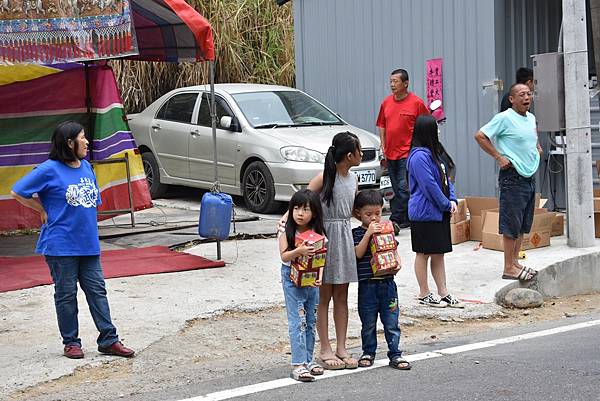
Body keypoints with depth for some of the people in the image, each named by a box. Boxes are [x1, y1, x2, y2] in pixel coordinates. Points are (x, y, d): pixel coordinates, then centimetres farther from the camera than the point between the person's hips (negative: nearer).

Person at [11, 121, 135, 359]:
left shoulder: (86, 167, 8)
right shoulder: (50, 170, -11)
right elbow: (17, 192, -7)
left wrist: (88, 228, 13)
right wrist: (44, 211, -3)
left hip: (88, 243, 6)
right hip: (61, 245, -6)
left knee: (97, 290, 6)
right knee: (66, 294, 5)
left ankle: (108, 340, 10)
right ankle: (71, 342, 15)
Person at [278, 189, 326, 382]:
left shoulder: (318, 233, 0)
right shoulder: (287, 232, -8)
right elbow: (284, 256, -13)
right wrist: (299, 251, -31)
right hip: (292, 279, -4)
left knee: (311, 321, 11)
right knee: (297, 321, -8)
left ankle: (308, 359, 23)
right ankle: (298, 364, -8)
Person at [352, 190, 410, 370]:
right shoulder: (357, 233, -1)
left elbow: (393, 251, 13)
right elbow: (358, 253, -14)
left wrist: (398, 263, -8)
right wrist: (368, 233, -21)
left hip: (387, 282, 2)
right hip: (367, 285, -2)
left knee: (391, 322, 4)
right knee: (368, 323, 8)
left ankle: (395, 354, 9)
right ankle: (368, 353, 22)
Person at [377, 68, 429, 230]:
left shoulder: (416, 103, -7)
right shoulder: (386, 103, 9)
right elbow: (382, 126, 18)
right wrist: (383, 147, 10)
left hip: (407, 152, -6)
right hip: (390, 153, 6)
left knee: (404, 187, -11)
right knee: (395, 188, 11)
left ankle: (396, 219, -8)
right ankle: (407, 220, 19)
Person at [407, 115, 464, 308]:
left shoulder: (432, 154, 13)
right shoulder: (419, 156, -18)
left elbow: (445, 179, 15)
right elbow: (429, 186, -21)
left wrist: (452, 200, 1)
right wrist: (446, 204, -12)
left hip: (439, 213, 9)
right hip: (424, 214, -9)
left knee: (439, 254, 12)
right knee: (423, 253, 2)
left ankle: (443, 293, 17)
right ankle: (424, 294, 11)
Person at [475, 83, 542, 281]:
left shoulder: (531, 118, 11)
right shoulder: (504, 118, -13)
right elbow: (480, 136, -14)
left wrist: (537, 147, 15)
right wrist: (499, 157, -15)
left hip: (529, 176, 8)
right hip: (513, 177, -8)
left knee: (523, 224, 13)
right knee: (512, 224, -6)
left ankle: (515, 262, 23)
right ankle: (509, 268, -1)